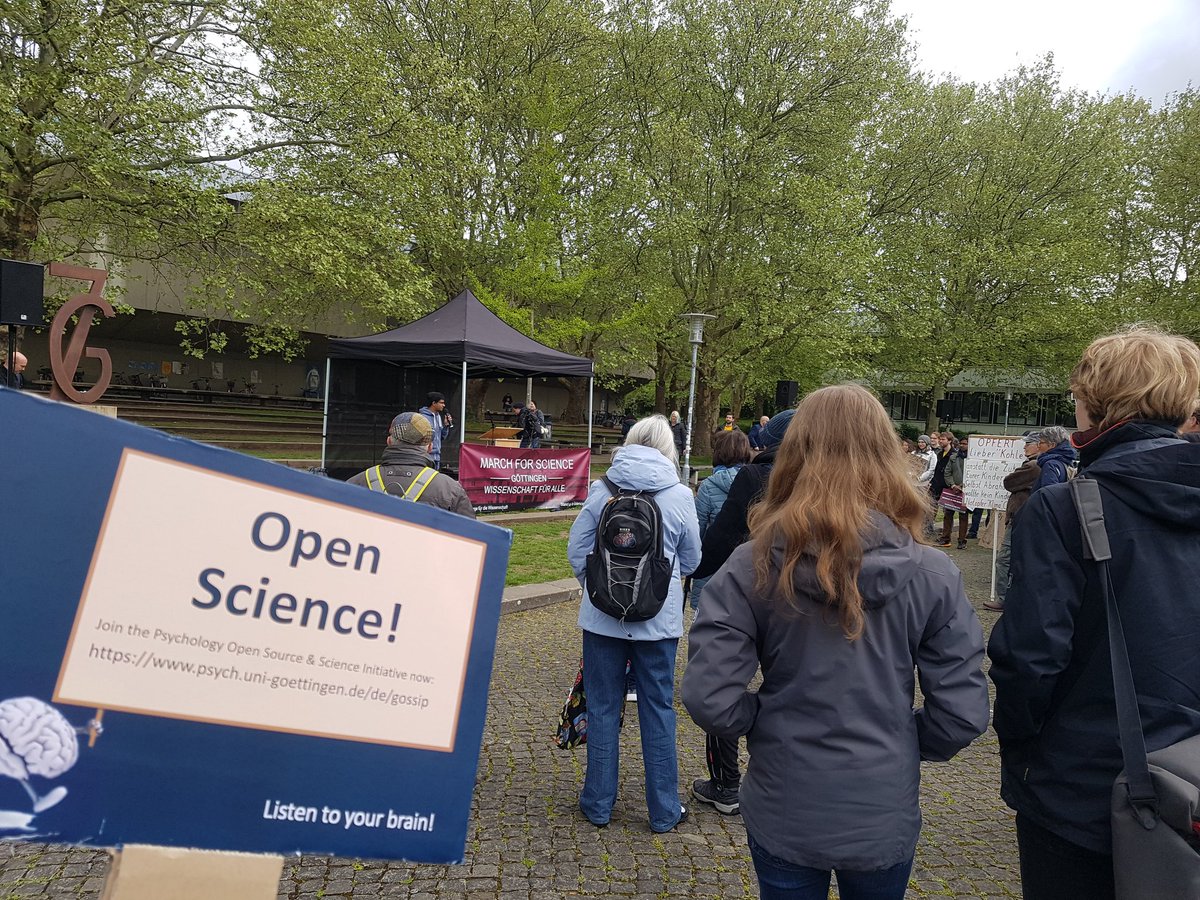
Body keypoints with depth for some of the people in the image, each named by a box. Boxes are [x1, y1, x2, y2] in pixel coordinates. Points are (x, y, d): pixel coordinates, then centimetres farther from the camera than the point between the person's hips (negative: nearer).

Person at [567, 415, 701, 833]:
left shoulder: (602, 489, -5)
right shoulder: (680, 496, -6)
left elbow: (576, 550, -2)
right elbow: (691, 560, 4)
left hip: (603, 615, 1)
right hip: (659, 619, 0)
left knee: (602, 707, 13)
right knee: (658, 709, 12)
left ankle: (598, 803, 25)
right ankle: (664, 810, 23)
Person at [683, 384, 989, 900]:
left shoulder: (754, 566, -17)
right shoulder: (931, 574, -14)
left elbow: (709, 699, -20)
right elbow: (964, 714, -11)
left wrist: (769, 722, 0)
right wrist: (901, 743, 8)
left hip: (782, 816, -1)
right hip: (884, 819, 1)